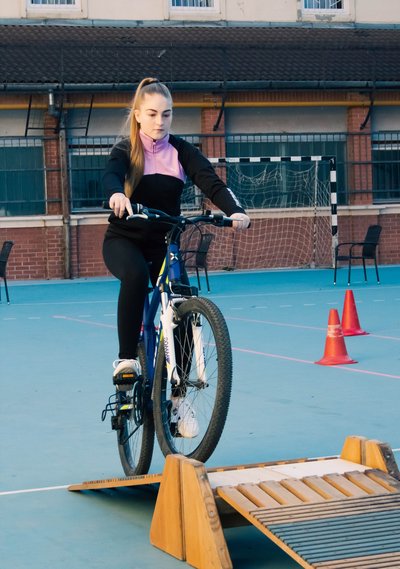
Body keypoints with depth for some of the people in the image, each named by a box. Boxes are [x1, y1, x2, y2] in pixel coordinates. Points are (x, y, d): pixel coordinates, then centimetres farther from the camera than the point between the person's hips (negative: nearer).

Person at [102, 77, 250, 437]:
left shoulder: (181, 151, -3)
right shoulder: (126, 150, -9)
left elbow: (211, 183, -19)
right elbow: (111, 175, -32)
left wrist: (235, 211, -39)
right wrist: (116, 194, -57)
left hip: (164, 243, 3)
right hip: (124, 241, -3)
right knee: (136, 275, -38)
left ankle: (177, 397, 2)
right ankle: (127, 359, -27)